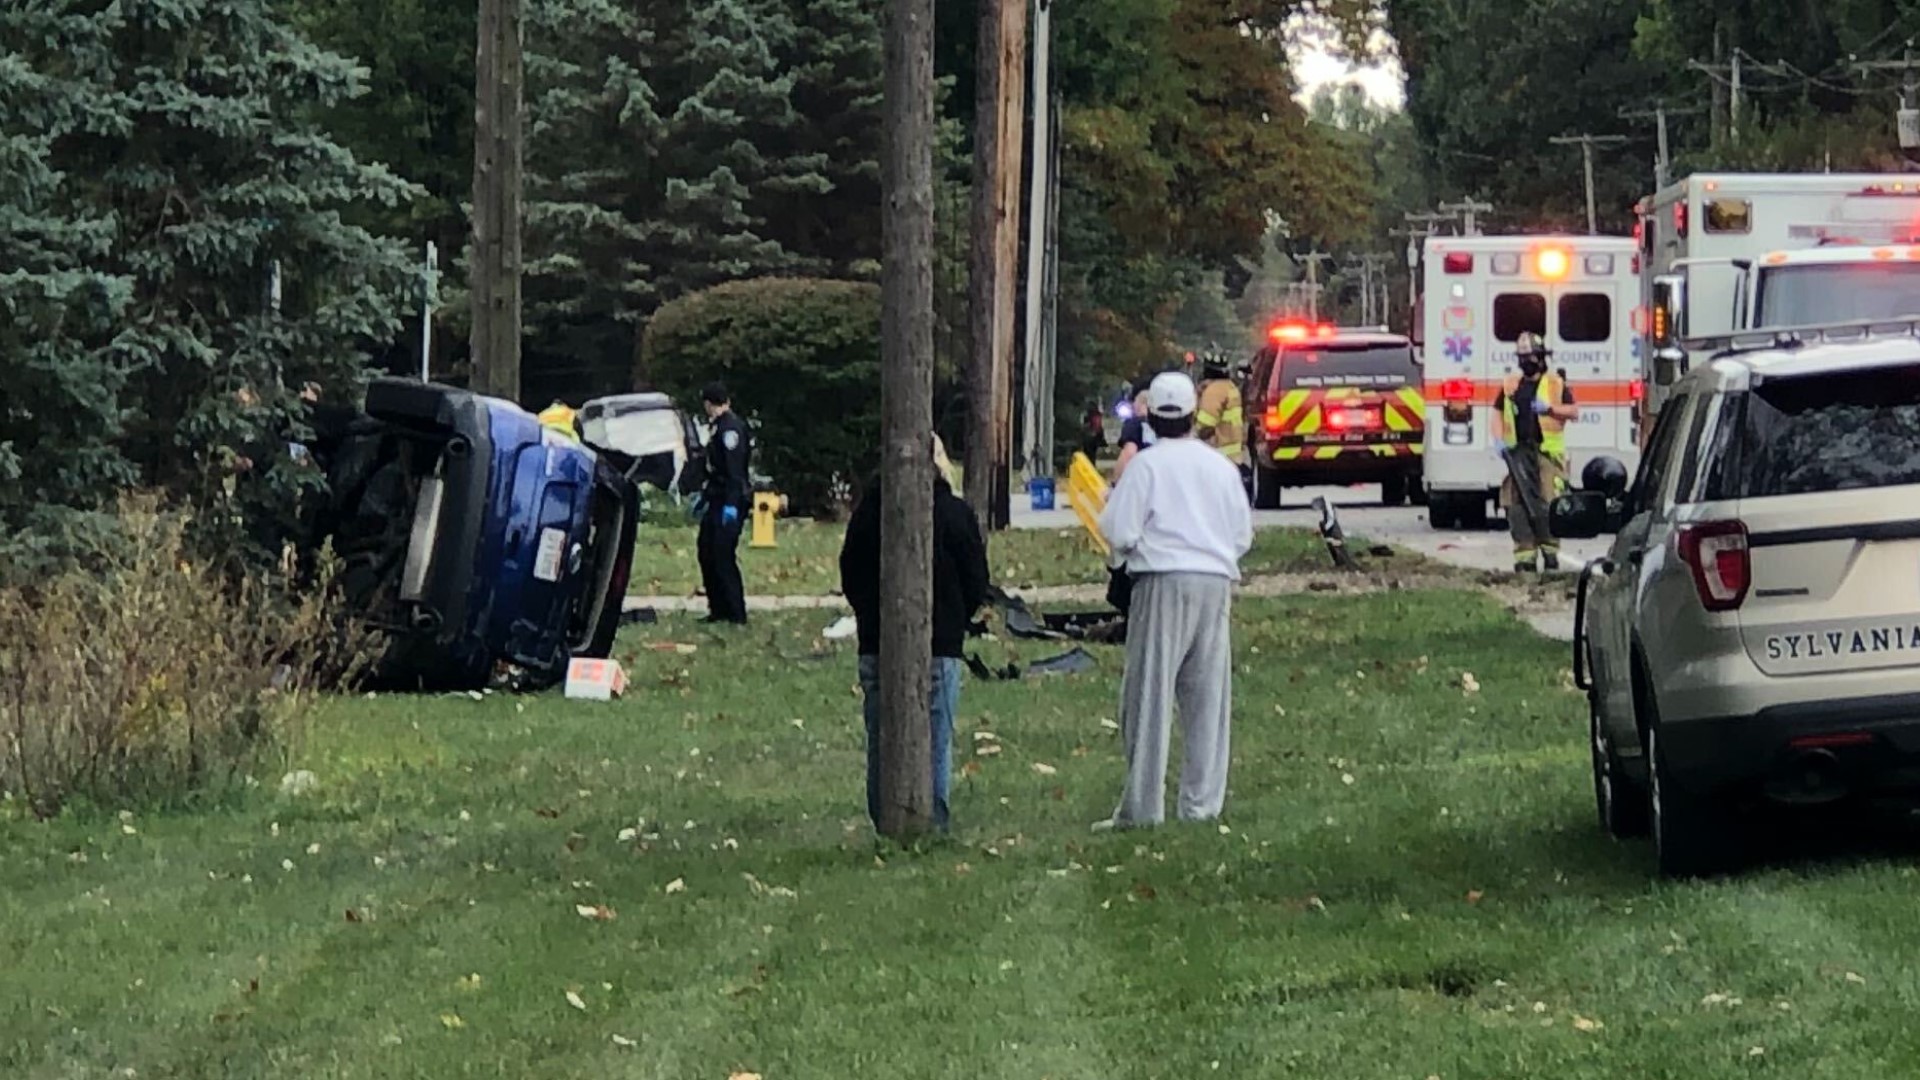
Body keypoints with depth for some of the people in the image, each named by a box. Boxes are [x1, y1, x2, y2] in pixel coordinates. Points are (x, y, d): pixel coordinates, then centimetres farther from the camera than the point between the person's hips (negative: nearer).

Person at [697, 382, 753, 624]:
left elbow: (734, 469, -22)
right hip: (718, 500, 10)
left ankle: (736, 615, -8)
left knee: (723, 558, -10)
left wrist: (731, 504, -27)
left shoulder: (731, 427, -15)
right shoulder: (721, 426, 16)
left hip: (729, 502, -10)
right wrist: (704, 495, 30)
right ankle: (719, 610, 20)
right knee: (707, 554, 13)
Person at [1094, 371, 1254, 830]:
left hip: (1163, 583, -5)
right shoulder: (1221, 466, 10)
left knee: (1150, 694, -3)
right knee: (1207, 697, 8)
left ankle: (1142, 806, -6)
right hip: (1216, 583, 5)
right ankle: (1202, 803, 8)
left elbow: (1120, 532, -10)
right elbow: (1243, 535, 15)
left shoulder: (1147, 465, -5)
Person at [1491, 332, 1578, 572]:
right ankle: (1524, 556, 3)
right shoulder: (1510, 385, 16)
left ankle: (1550, 552, 3)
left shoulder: (1555, 384, 6)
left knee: (1547, 504, -10)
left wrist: (1550, 408, -10)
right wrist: (1499, 440, 1)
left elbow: (1574, 412, 5)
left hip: (1547, 453, -3)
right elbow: (1498, 413, 16)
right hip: (1518, 453, 3)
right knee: (1517, 507, -2)